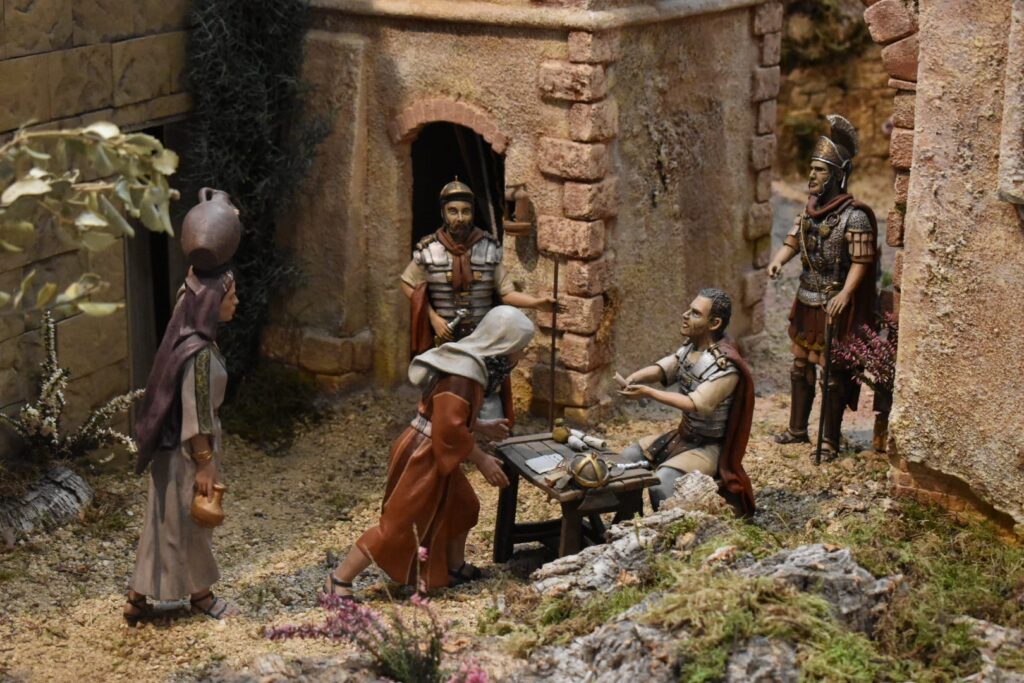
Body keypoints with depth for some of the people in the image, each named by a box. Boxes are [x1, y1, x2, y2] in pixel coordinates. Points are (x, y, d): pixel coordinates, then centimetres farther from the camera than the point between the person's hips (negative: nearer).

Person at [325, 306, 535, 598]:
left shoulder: (470, 363, 6)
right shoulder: (463, 374, -25)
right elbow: (451, 428, -26)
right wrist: (481, 460, -17)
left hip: (434, 454, 10)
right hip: (421, 456, -10)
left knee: (462, 506, 22)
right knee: (399, 524, -4)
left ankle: (454, 568, 40)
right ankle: (339, 580, 4)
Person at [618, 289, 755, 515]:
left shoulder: (725, 365, -26)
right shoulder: (690, 347, 1)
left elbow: (697, 405, -32)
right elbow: (663, 368, -6)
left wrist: (648, 393, -35)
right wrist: (635, 377, -29)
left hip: (708, 447, -9)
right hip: (682, 435, 9)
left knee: (660, 483, -28)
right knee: (626, 459, 9)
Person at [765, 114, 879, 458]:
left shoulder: (854, 216, -18)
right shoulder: (811, 208, 6)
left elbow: (861, 262, -20)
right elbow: (793, 241, 10)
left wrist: (845, 293, -33)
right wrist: (778, 260, -11)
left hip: (834, 306, -8)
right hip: (806, 301, 8)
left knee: (832, 374, 0)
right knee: (801, 367, 18)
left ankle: (830, 440, 9)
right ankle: (797, 429, 32)